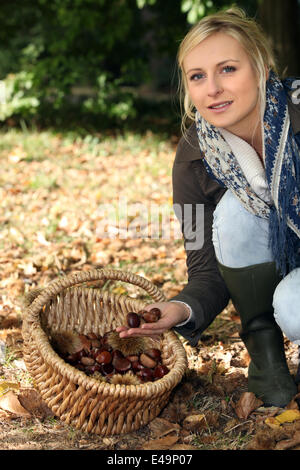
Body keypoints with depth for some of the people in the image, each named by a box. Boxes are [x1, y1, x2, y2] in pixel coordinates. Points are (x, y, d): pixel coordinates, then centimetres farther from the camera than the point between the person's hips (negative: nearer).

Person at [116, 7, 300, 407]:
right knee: (235, 208, -25)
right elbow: (207, 271, -10)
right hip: (266, 267, 5)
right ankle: (263, 347, -8)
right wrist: (181, 310, -32)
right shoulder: (194, 158, -13)